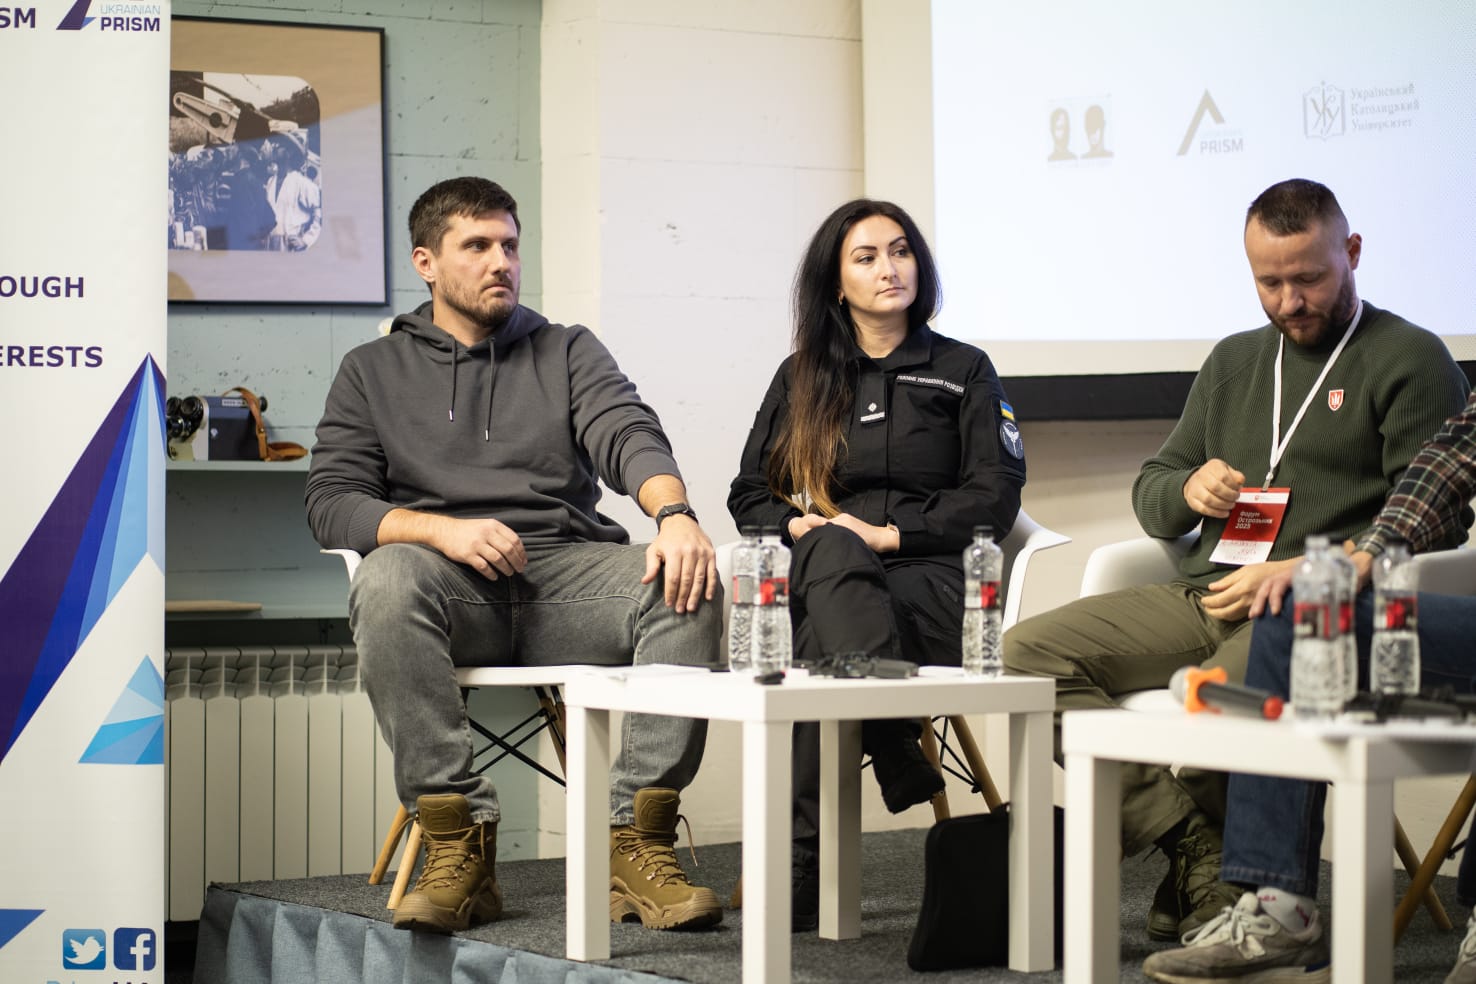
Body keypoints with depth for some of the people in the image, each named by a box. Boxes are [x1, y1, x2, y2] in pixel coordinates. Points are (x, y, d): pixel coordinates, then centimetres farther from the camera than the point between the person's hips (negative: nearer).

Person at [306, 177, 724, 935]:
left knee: (688, 585, -29)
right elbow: (332, 501, 5)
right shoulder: (372, 372, 18)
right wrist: (442, 530, -15)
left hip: (568, 574, 1)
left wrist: (675, 514, -23)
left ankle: (638, 845, -29)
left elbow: (630, 438, 1)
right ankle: (459, 845, -33)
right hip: (452, 587, -1)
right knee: (388, 581, -37)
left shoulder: (568, 351, 20)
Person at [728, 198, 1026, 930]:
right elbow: (748, 494, 20)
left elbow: (995, 497, 4)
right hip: (818, 579, 2)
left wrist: (889, 533, -8)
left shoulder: (963, 371, 16)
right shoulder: (800, 378, 24)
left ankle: (799, 864, -38)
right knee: (831, 552, -40)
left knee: (821, 643, -38)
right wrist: (798, 525, -4)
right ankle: (903, 764, -48)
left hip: (930, 587, -2)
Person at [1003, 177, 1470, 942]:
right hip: (1201, 599, 7)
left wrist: (1299, 573, -16)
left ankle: (1199, 877, -11)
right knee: (1032, 650, -15)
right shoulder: (1234, 361, 25)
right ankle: (1198, 847, -25)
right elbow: (1149, 492, 28)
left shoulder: (1410, 361, 4)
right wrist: (1188, 490, 3)